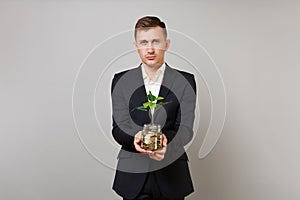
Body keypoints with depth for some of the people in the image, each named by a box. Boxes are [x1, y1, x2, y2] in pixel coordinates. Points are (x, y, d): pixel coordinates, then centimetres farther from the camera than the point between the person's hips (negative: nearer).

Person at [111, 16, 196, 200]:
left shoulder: (185, 81, -3)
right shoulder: (121, 81, 0)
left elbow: (185, 129, -8)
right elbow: (118, 128, -4)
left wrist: (165, 141, -29)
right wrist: (135, 139, -26)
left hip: (172, 174, 0)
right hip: (132, 175, 0)